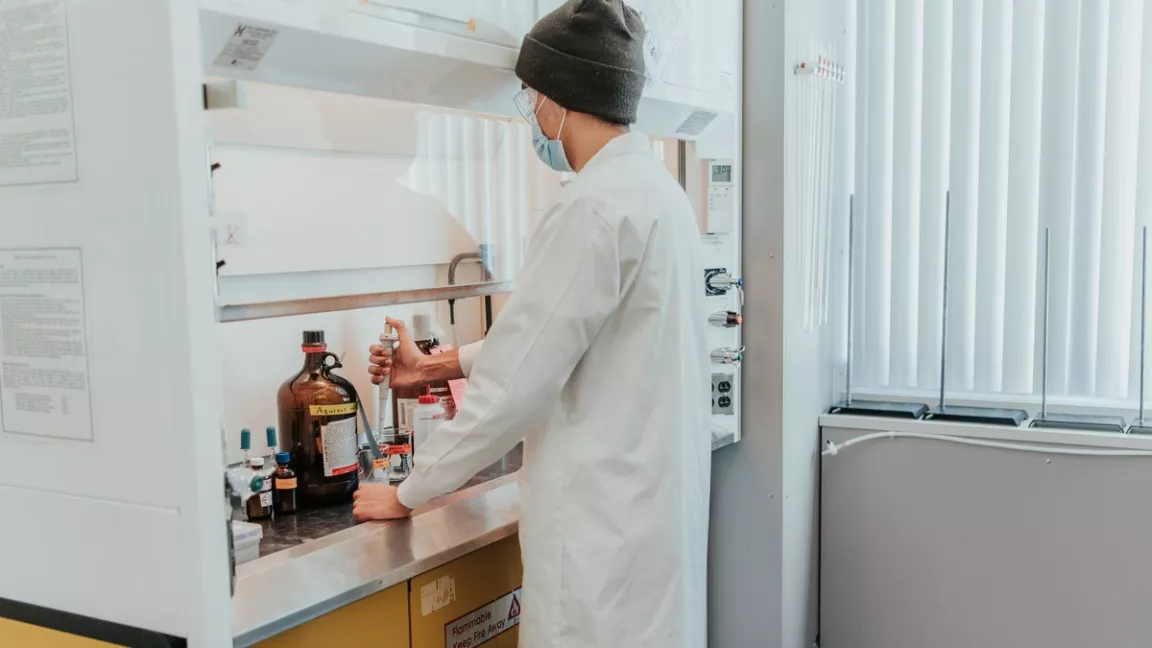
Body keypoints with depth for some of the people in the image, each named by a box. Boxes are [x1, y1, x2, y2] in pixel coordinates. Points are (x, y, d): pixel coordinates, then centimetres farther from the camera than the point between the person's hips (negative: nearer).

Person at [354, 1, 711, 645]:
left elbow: (513, 388, -19)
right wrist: (438, 365, 19)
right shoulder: (656, 186, 9)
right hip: (653, 500, 9)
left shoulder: (595, 208, -21)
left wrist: (406, 494, -6)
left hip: (607, 521, -9)